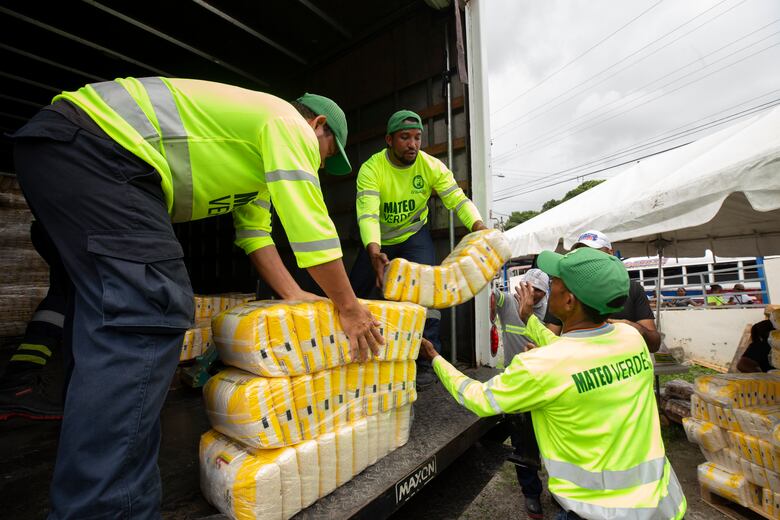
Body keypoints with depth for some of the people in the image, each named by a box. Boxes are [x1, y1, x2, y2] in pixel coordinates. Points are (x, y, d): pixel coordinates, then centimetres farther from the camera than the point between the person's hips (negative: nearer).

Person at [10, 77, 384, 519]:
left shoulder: (256, 138, 24)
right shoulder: (290, 124, -5)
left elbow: (255, 229, 20)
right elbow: (310, 227, -13)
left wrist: (295, 295, 16)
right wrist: (349, 309, -5)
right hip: (95, 145, -11)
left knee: (105, 320, 13)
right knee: (147, 315, -20)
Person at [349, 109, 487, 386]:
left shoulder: (432, 166, -17)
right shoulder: (371, 169, -24)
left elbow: (459, 200, -24)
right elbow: (367, 214, -37)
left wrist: (480, 228, -45)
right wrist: (374, 253, -55)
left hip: (414, 235, 0)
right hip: (378, 241, 0)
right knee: (352, 294, 7)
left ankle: (427, 361, -4)